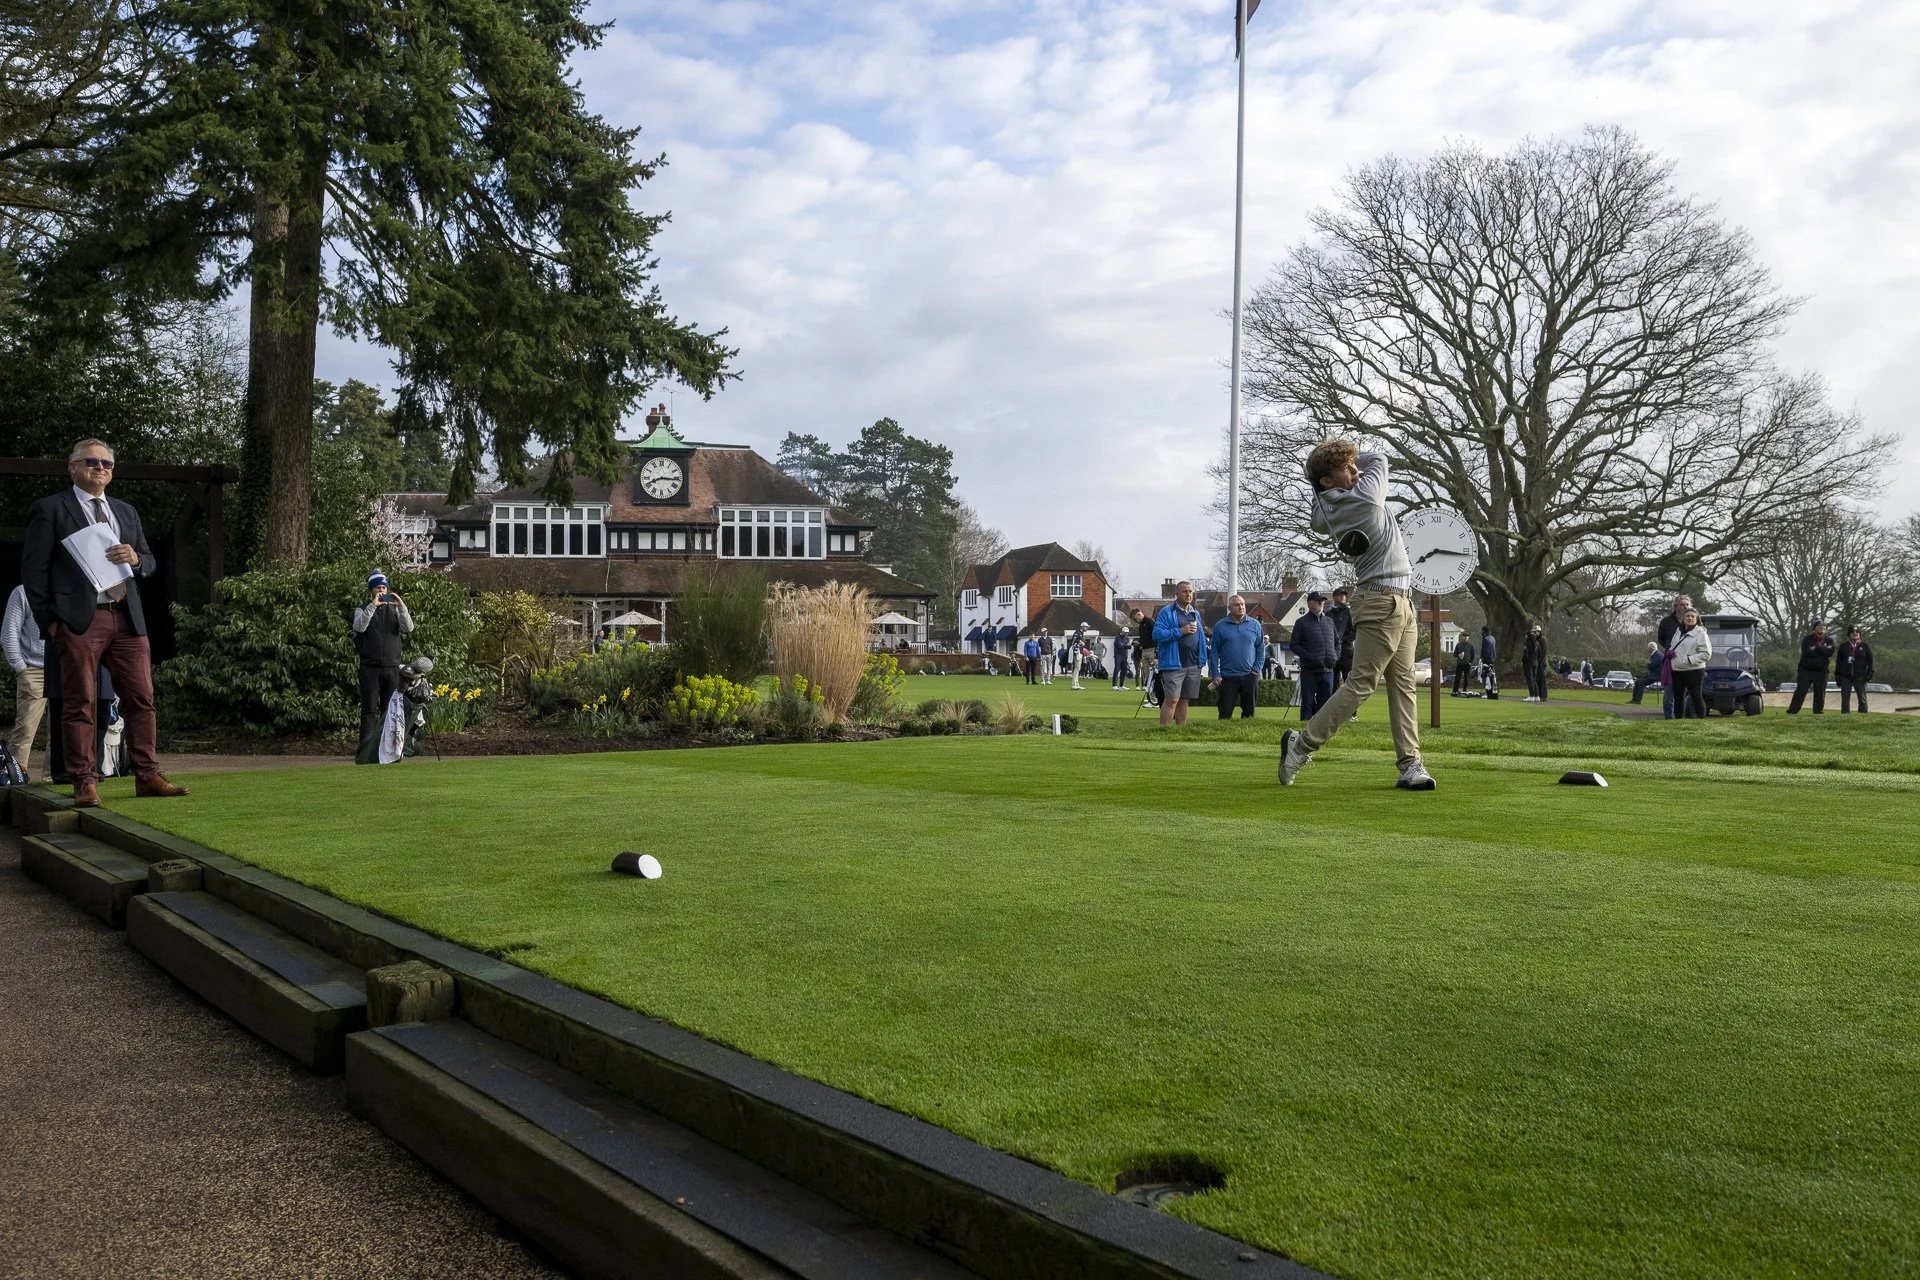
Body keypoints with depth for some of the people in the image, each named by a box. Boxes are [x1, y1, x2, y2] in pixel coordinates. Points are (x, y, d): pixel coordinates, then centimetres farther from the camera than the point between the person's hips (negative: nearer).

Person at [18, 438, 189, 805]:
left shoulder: (126, 512, 21)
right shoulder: (50, 510, 4)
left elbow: (149, 563, 23)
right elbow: (33, 568, -1)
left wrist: (136, 558, -2)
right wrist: (48, 620, -8)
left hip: (127, 618, 5)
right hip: (78, 620, -5)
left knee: (141, 698, 2)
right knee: (80, 703, -2)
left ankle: (147, 776, 8)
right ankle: (85, 784, 2)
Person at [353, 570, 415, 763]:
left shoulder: (394, 610, 13)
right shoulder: (362, 610, 6)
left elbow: (408, 628, -2)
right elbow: (359, 627, -14)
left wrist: (402, 607, -15)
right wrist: (372, 606, -23)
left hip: (392, 668, 3)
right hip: (370, 667, -3)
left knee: (390, 710, 4)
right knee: (369, 710, -5)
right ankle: (366, 752, -7)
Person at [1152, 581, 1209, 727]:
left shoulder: (1196, 614, 16)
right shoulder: (1166, 612, -4)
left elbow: (1201, 637, 19)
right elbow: (1157, 634, -13)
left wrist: (1203, 659, 9)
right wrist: (1181, 631, -17)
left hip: (1194, 665, 6)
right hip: (1174, 664, -6)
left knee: (1184, 700, 12)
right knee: (1171, 700, -12)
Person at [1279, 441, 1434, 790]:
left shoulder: (1326, 510, 5)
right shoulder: (1366, 495, -13)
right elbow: (1379, 458, 3)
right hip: (1384, 602, -8)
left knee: (1403, 684, 4)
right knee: (1361, 683, -8)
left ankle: (1410, 764, 1)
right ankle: (1302, 743, -4)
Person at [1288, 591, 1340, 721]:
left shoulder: (1329, 621, 17)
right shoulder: (1301, 622, 2)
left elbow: (1337, 641, 26)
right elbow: (1294, 645, -3)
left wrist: (1336, 656, 8)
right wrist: (1310, 657, -14)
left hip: (1328, 670, 5)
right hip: (1309, 670, -5)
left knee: (1324, 702, 6)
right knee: (1307, 703, -3)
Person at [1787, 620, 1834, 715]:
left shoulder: (1829, 640, 5)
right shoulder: (1807, 639, -1)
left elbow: (1830, 652, -14)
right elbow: (1806, 651, -18)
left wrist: (1816, 648, -16)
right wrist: (1822, 652, -11)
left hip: (1821, 671, 2)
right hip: (1806, 670, -2)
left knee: (1820, 693, 4)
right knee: (1800, 691, -4)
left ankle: (1818, 711, 12)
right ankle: (1792, 711, -5)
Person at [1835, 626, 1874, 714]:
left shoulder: (1865, 646, 9)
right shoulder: (1843, 646, 13)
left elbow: (1870, 660, 7)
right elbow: (1838, 661, 13)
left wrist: (1870, 673, -3)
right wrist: (1837, 674, 6)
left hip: (1860, 675, -2)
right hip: (1845, 675, 2)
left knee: (1862, 695, -2)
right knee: (1845, 696, 1)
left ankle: (1863, 712, 1)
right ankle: (1844, 712, 4)